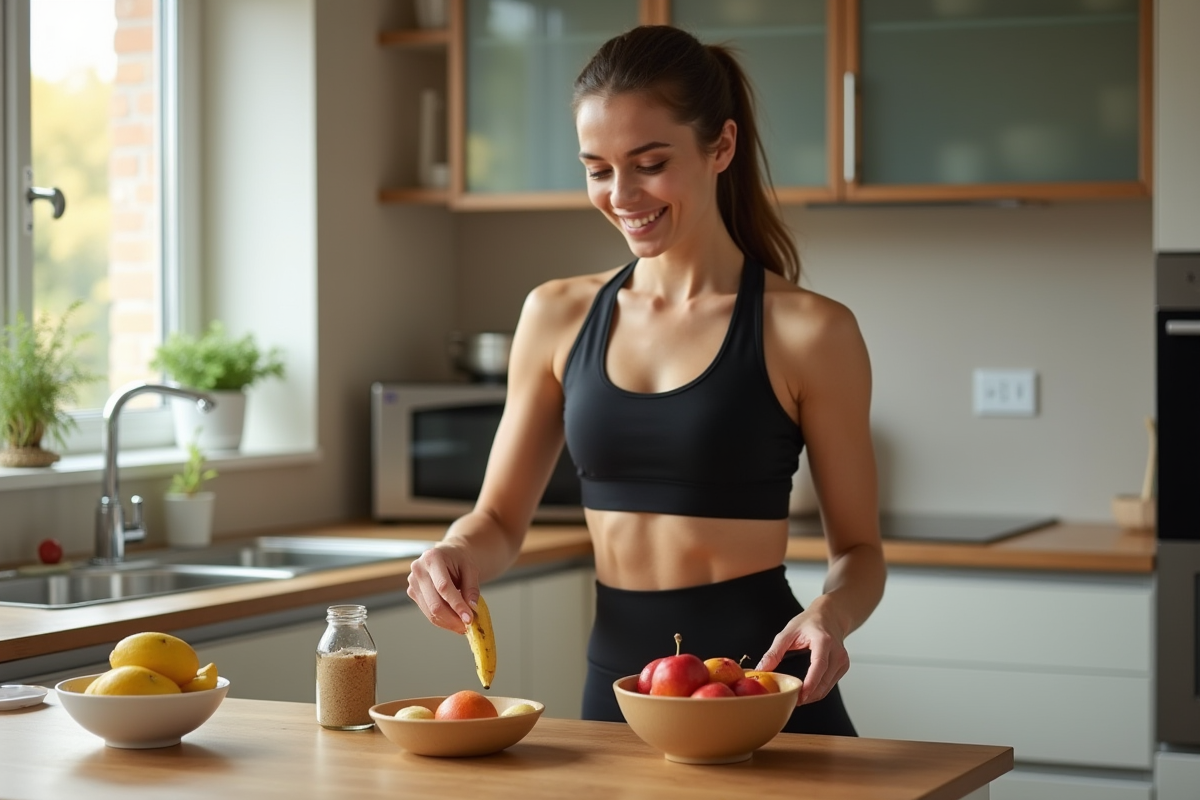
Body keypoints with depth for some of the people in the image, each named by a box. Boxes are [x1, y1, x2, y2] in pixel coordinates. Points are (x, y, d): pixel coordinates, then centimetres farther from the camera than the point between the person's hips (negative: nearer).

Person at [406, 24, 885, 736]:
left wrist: (830, 615, -22)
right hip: (616, 683, 4)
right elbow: (501, 520, 9)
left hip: (761, 681, -3)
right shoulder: (559, 317, 4)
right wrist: (458, 554, -13)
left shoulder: (807, 331, -8)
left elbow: (859, 549, -1)